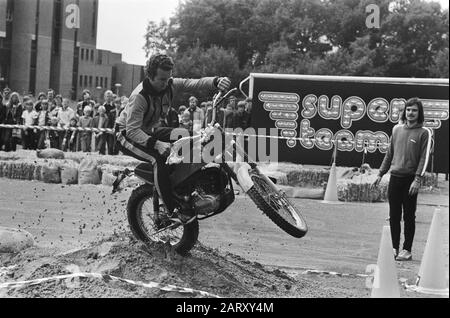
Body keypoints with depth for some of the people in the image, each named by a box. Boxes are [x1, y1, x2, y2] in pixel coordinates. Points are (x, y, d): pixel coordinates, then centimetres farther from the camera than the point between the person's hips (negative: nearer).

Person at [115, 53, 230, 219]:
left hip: (151, 131, 8)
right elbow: (132, 130, -34)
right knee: (160, 157, -34)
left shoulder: (170, 85, -9)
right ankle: (172, 210, -31)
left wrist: (217, 81, -40)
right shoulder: (139, 96, -29)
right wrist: (156, 144, -47)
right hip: (128, 136, -8)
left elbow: (195, 83, -18)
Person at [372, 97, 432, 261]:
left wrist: (417, 179, -17)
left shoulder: (424, 132, -3)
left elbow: (424, 158, -9)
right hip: (395, 177, 4)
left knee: (409, 217, 1)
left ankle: (407, 250, 8)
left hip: (410, 179, -4)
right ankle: (395, 248, 15)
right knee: (394, 216, 7)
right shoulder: (397, 129, 12)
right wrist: (381, 174, 14)